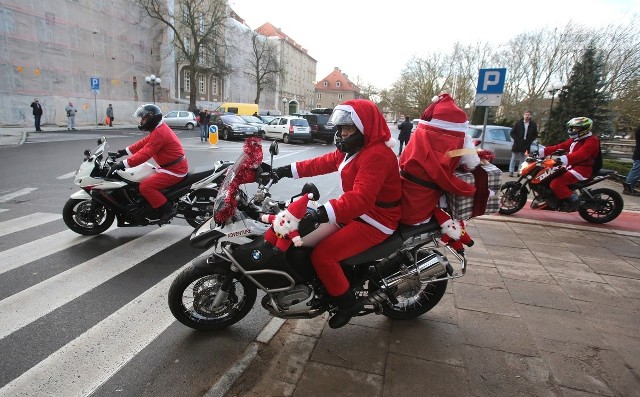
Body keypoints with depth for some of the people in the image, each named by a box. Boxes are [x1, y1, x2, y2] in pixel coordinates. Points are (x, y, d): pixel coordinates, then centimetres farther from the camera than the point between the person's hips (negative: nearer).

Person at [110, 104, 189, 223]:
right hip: (175, 166, 11)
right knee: (147, 179, 24)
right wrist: (126, 151, 15)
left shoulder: (159, 133, -21)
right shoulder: (159, 129, 13)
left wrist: (124, 164, -26)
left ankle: (166, 210, -10)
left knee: (145, 186, -18)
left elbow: (145, 153, -27)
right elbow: (144, 142, 20)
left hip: (174, 170, -11)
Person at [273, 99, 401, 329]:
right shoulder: (353, 148, 10)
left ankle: (348, 302, 1)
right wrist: (286, 170, 6)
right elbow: (323, 163, 11)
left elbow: (361, 198, -37)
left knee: (322, 254, -20)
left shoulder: (377, 155, -24)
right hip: (356, 213, 11)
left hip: (375, 221, -11)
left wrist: (321, 213, -46)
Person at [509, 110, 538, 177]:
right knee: (514, 158, 3)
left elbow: (535, 135, 12)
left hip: (526, 145, 1)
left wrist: (530, 140, -1)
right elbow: (512, 132, 3)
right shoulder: (518, 123, 0)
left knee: (522, 159, 6)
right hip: (517, 144, -1)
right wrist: (516, 139, -8)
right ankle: (511, 171, 7)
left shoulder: (533, 124, 5)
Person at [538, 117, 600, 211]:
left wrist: (564, 159, -46)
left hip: (583, 169, -10)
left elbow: (580, 154, -30)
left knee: (556, 183, -26)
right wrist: (542, 151, 0)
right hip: (572, 167, 10)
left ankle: (574, 200, -11)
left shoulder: (592, 141, -12)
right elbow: (561, 146, 12)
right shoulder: (576, 139, 19)